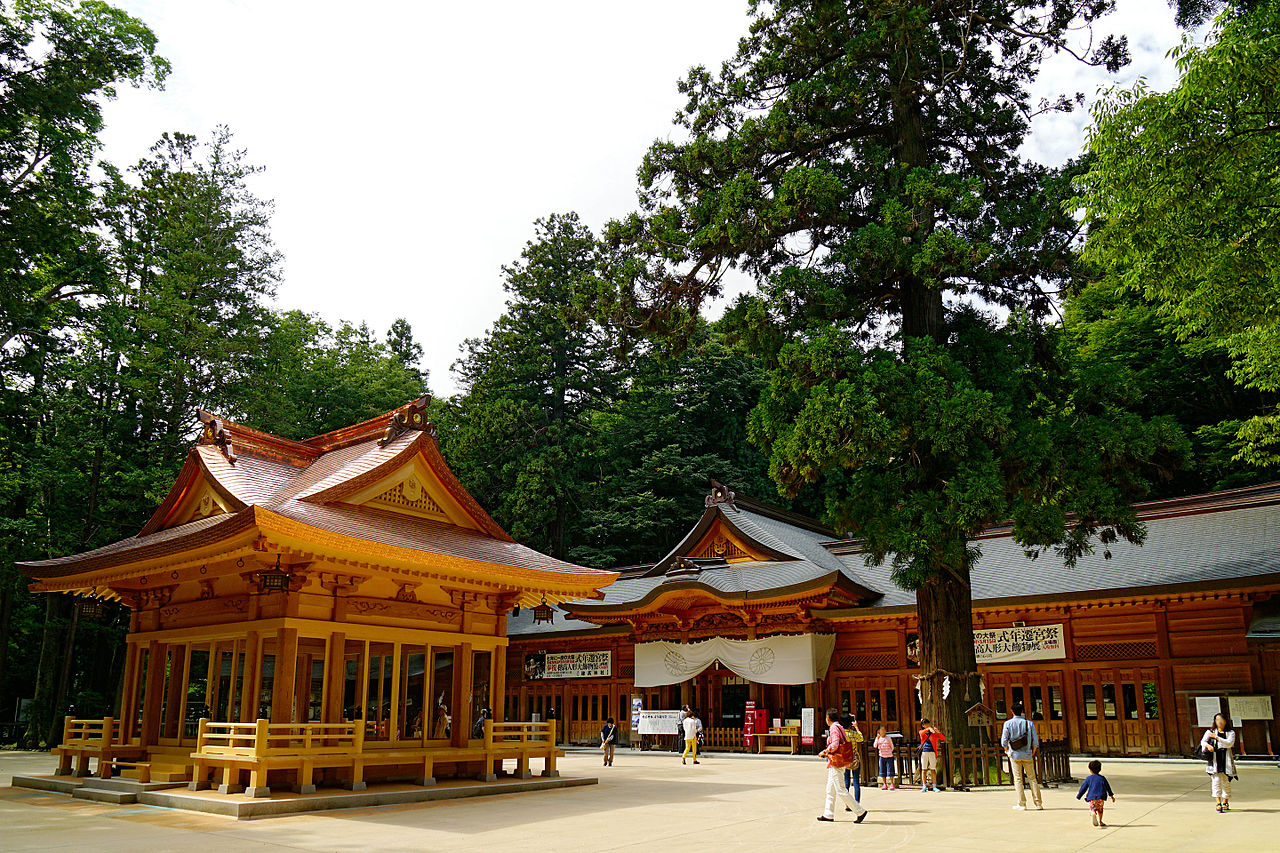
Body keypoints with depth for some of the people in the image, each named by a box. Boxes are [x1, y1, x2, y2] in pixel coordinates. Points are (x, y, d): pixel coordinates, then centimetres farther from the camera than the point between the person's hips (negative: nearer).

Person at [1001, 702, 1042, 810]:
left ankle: (1022, 804, -2)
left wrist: (1008, 751, 8)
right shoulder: (1029, 723, 0)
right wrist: (1033, 753, 10)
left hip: (1015, 755, -2)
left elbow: (1004, 741, -7)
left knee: (1018, 779, 1)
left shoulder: (1008, 723, -4)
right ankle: (1038, 803, 13)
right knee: (1033, 778, 12)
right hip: (1027, 755, 2)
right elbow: (1035, 742, -1)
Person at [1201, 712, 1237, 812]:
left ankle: (1225, 802, 20)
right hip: (1214, 760, 0)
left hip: (1226, 760, 0)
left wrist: (1217, 737, -13)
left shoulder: (1231, 732, 9)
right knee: (1216, 780, -9)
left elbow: (1229, 743, -7)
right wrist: (1207, 745, -16)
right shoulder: (1210, 732, 12)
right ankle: (1218, 802, -11)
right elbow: (1203, 741, 6)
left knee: (1226, 781, 4)